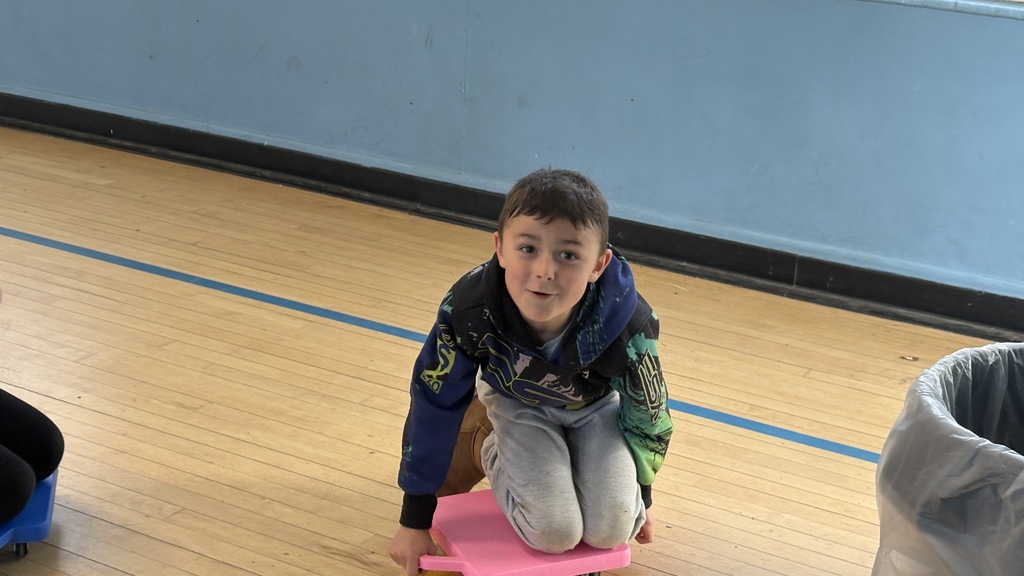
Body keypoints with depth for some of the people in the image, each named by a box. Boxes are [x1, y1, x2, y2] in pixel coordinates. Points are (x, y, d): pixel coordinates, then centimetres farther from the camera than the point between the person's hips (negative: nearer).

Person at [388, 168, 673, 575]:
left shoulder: (627, 325, -37)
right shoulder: (469, 309, -38)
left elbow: (648, 416, -15)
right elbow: (433, 405, -21)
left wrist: (640, 495, 3)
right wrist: (415, 520, -12)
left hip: (597, 407, 1)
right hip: (518, 403, 0)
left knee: (610, 531, -13)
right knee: (553, 533, -14)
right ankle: (492, 451, 15)